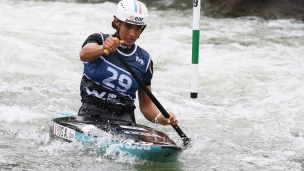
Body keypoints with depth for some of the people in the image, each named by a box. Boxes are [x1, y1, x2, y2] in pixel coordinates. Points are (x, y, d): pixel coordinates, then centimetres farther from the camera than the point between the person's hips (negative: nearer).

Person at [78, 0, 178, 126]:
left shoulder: (144, 60, 12)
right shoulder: (99, 39, 5)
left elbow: (146, 104, 15)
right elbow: (84, 55, -20)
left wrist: (159, 118, -8)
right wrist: (103, 49, -42)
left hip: (124, 119, 3)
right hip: (90, 114, -3)